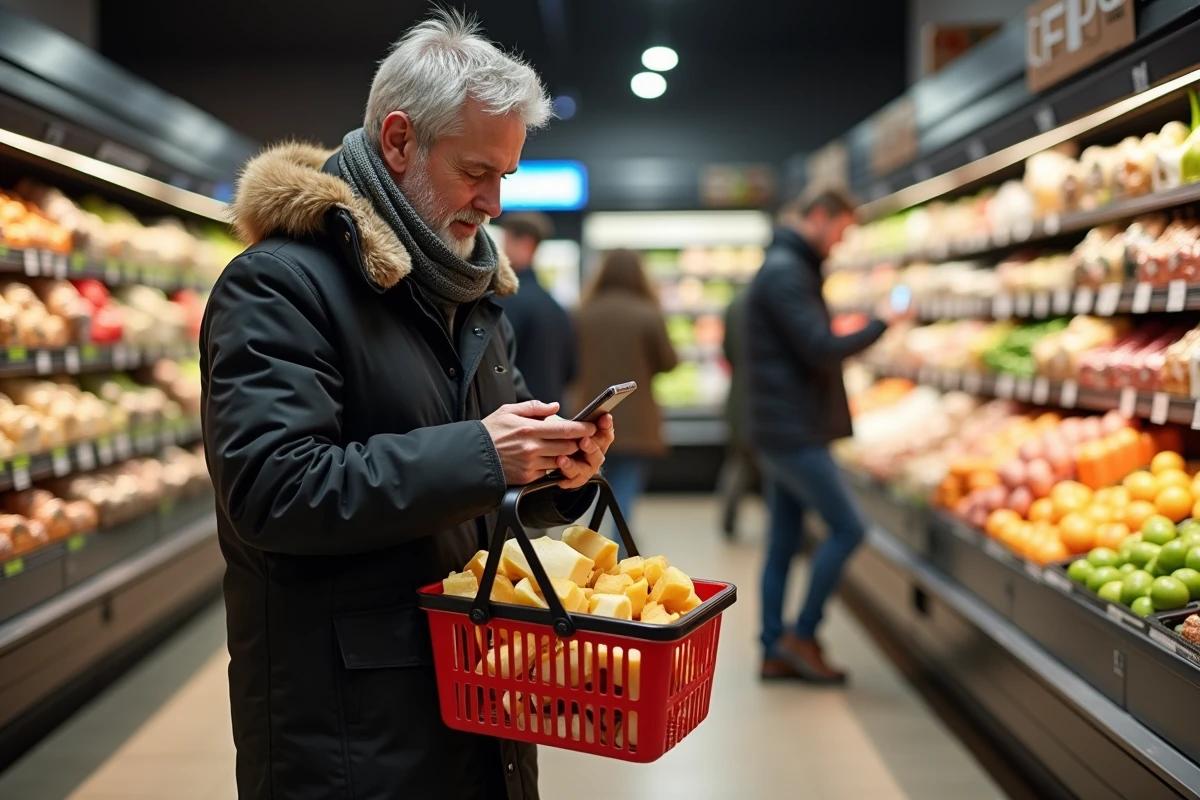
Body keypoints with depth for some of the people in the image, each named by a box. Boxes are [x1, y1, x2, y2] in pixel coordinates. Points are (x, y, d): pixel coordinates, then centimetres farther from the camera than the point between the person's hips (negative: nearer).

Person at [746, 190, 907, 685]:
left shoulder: (789, 268, 19)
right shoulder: (786, 272, -14)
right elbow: (822, 350, -20)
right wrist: (881, 324, -11)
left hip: (784, 431, 10)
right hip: (793, 432, -10)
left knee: (783, 542, 10)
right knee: (846, 528, -6)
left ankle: (776, 652, 15)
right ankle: (801, 635, 2)